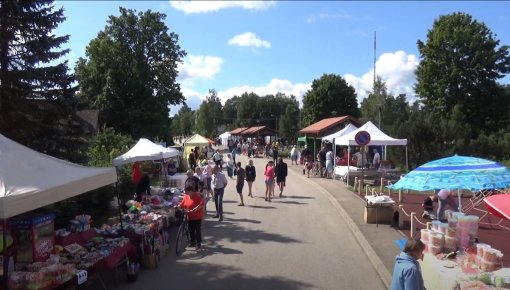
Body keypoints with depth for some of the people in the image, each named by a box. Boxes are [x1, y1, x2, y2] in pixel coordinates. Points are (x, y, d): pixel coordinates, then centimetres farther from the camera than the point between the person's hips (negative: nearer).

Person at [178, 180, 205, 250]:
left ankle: (198, 243, 11)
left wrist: (195, 209, -33)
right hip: (190, 217, 6)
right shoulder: (186, 196, 1)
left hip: (197, 216, -6)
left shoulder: (197, 196, -18)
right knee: (190, 229, 15)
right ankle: (193, 241, 31)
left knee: (197, 230, 1)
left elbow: (202, 204, -28)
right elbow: (182, 204, 7)